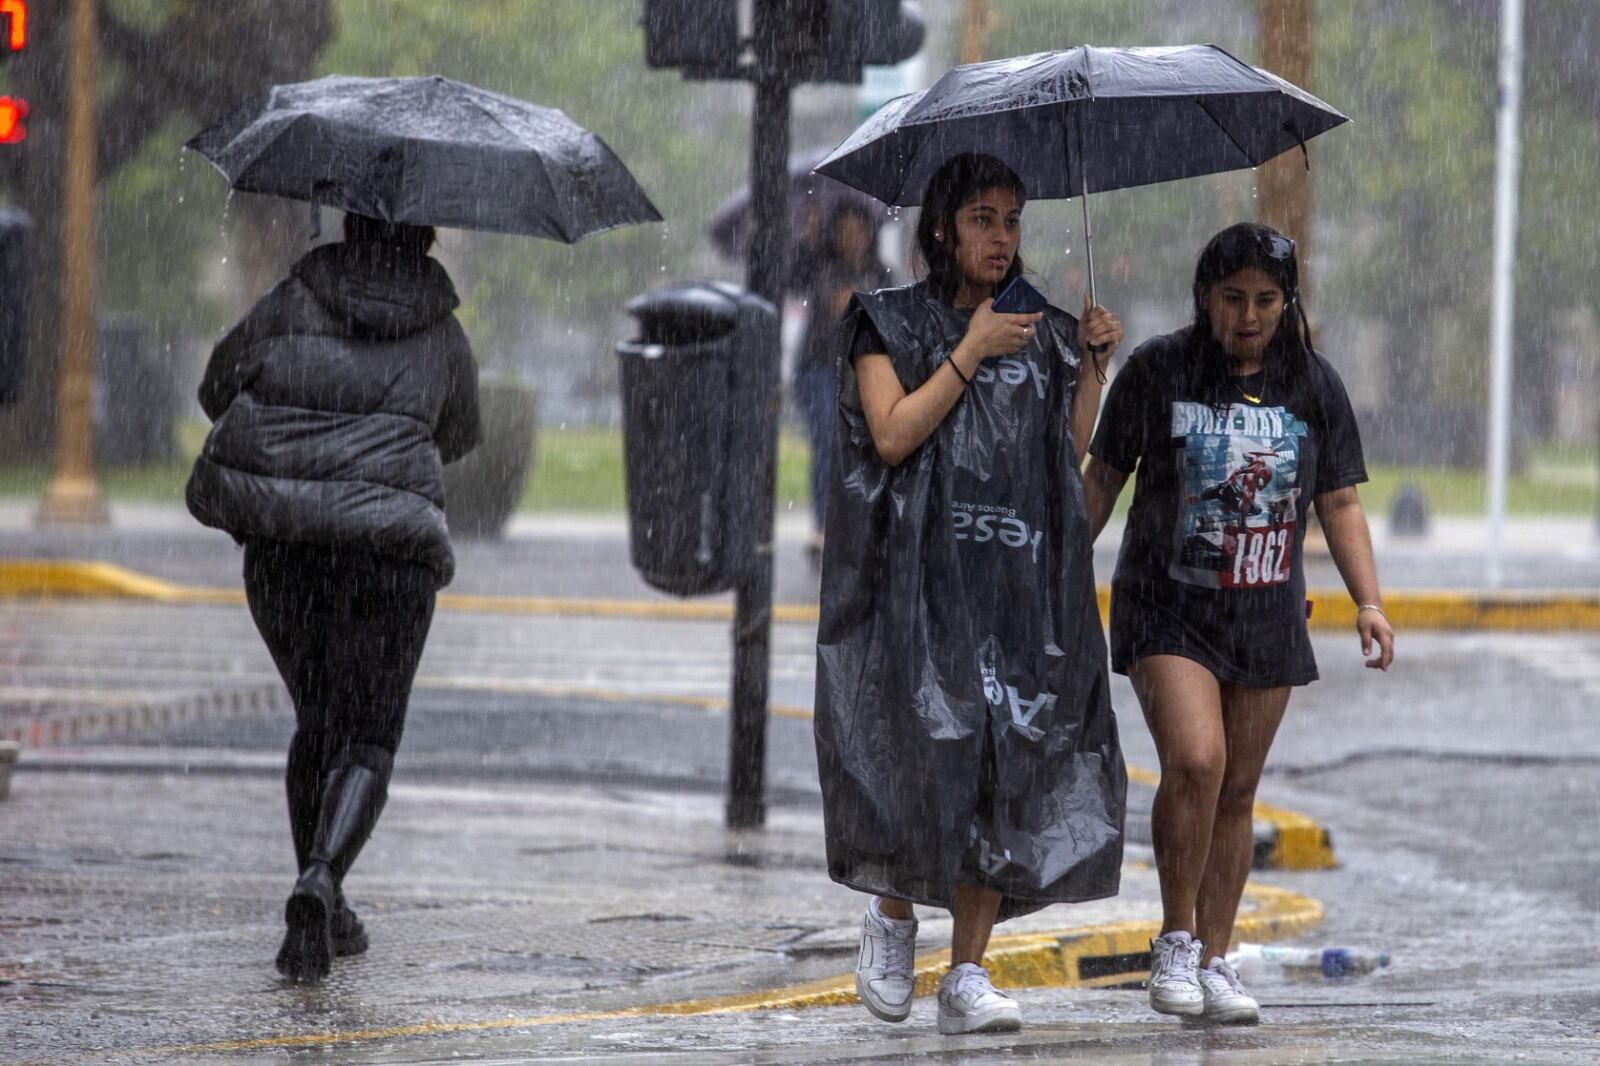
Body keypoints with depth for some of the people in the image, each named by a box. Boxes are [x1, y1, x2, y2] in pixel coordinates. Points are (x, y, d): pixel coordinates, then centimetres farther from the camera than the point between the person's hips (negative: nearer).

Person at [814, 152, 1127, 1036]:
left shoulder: (1041, 332, 16)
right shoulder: (892, 324, 4)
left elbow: (1068, 456, 12)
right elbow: (893, 435, -10)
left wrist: (1090, 366, 2)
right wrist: (970, 355, -12)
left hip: (1023, 581, 4)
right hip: (923, 576, -4)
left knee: (1015, 761, -5)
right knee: (929, 752, -15)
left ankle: (967, 973, -1)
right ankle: (891, 913, 13)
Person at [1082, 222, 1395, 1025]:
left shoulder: (1312, 386, 4)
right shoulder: (1157, 371, -3)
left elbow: (1340, 504, 7)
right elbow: (1103, 476, 4)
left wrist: (1368, 601, -4)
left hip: (1266, 618, 3)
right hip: (1168, 607, -3)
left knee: (1237, 791, 6)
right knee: (1195, 762, -21)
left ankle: (1213, 961, 15)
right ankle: (1175, 941, -6)